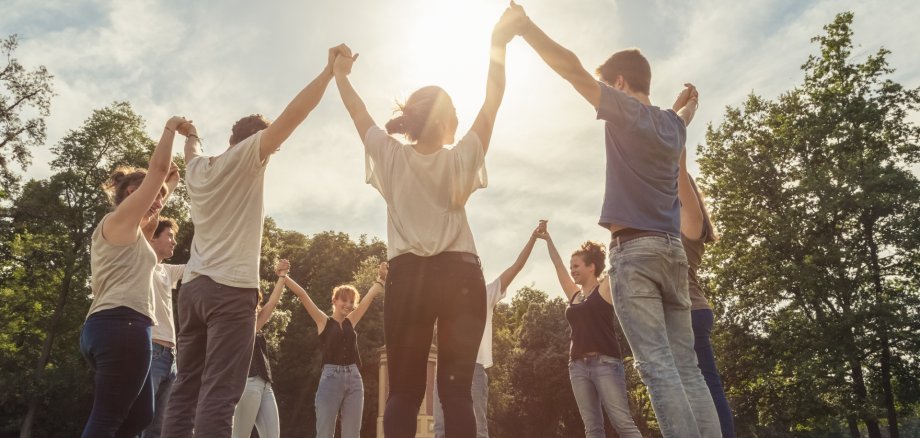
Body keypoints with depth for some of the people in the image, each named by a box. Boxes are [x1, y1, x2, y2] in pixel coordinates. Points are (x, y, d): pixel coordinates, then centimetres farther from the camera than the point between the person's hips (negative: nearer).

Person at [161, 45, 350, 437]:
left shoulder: (198, 168, 17)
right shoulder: (245, 158, -1)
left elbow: (193, 150, 42)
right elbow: (292, 115, -9)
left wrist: (190, 136, 63)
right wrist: (329, 70, -4)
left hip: (193, 286, 8)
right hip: (231, 288, -7)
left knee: (185, 391, 8)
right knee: (218, 395, -11)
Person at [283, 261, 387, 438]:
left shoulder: (351, 322, 16)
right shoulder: (324, 322, 5)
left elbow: (370, 296, 17)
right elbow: (302, 295, -2)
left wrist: (381, 277, 10)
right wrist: (284, 276, -7)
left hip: (354, 379, 4)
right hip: (331, 378, -4)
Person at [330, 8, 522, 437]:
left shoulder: (391, 158, 5)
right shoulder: (460, 160, 3)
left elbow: (359, 112, 19)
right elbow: (492, 101, 9)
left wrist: (340, 74, 34)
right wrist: (498, 44, 13)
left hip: (408, 277, 1)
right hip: (459, 276, -1)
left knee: (403, 390, 1)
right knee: (456, 389, -3)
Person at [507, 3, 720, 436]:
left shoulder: (627, 110, 0)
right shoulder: (672, 123, 20)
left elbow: (570, 67, -6)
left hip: (635, 250, -7)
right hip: (672, 250, 7)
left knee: (657, 366, -11)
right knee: (686, 367, 5)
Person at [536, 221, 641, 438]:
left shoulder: (605, 289, 3)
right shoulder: (574, 295, 18)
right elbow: (557, 264, 22)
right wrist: (547, 238, 25)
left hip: (605, 363, -6)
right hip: (578, 366, 6)